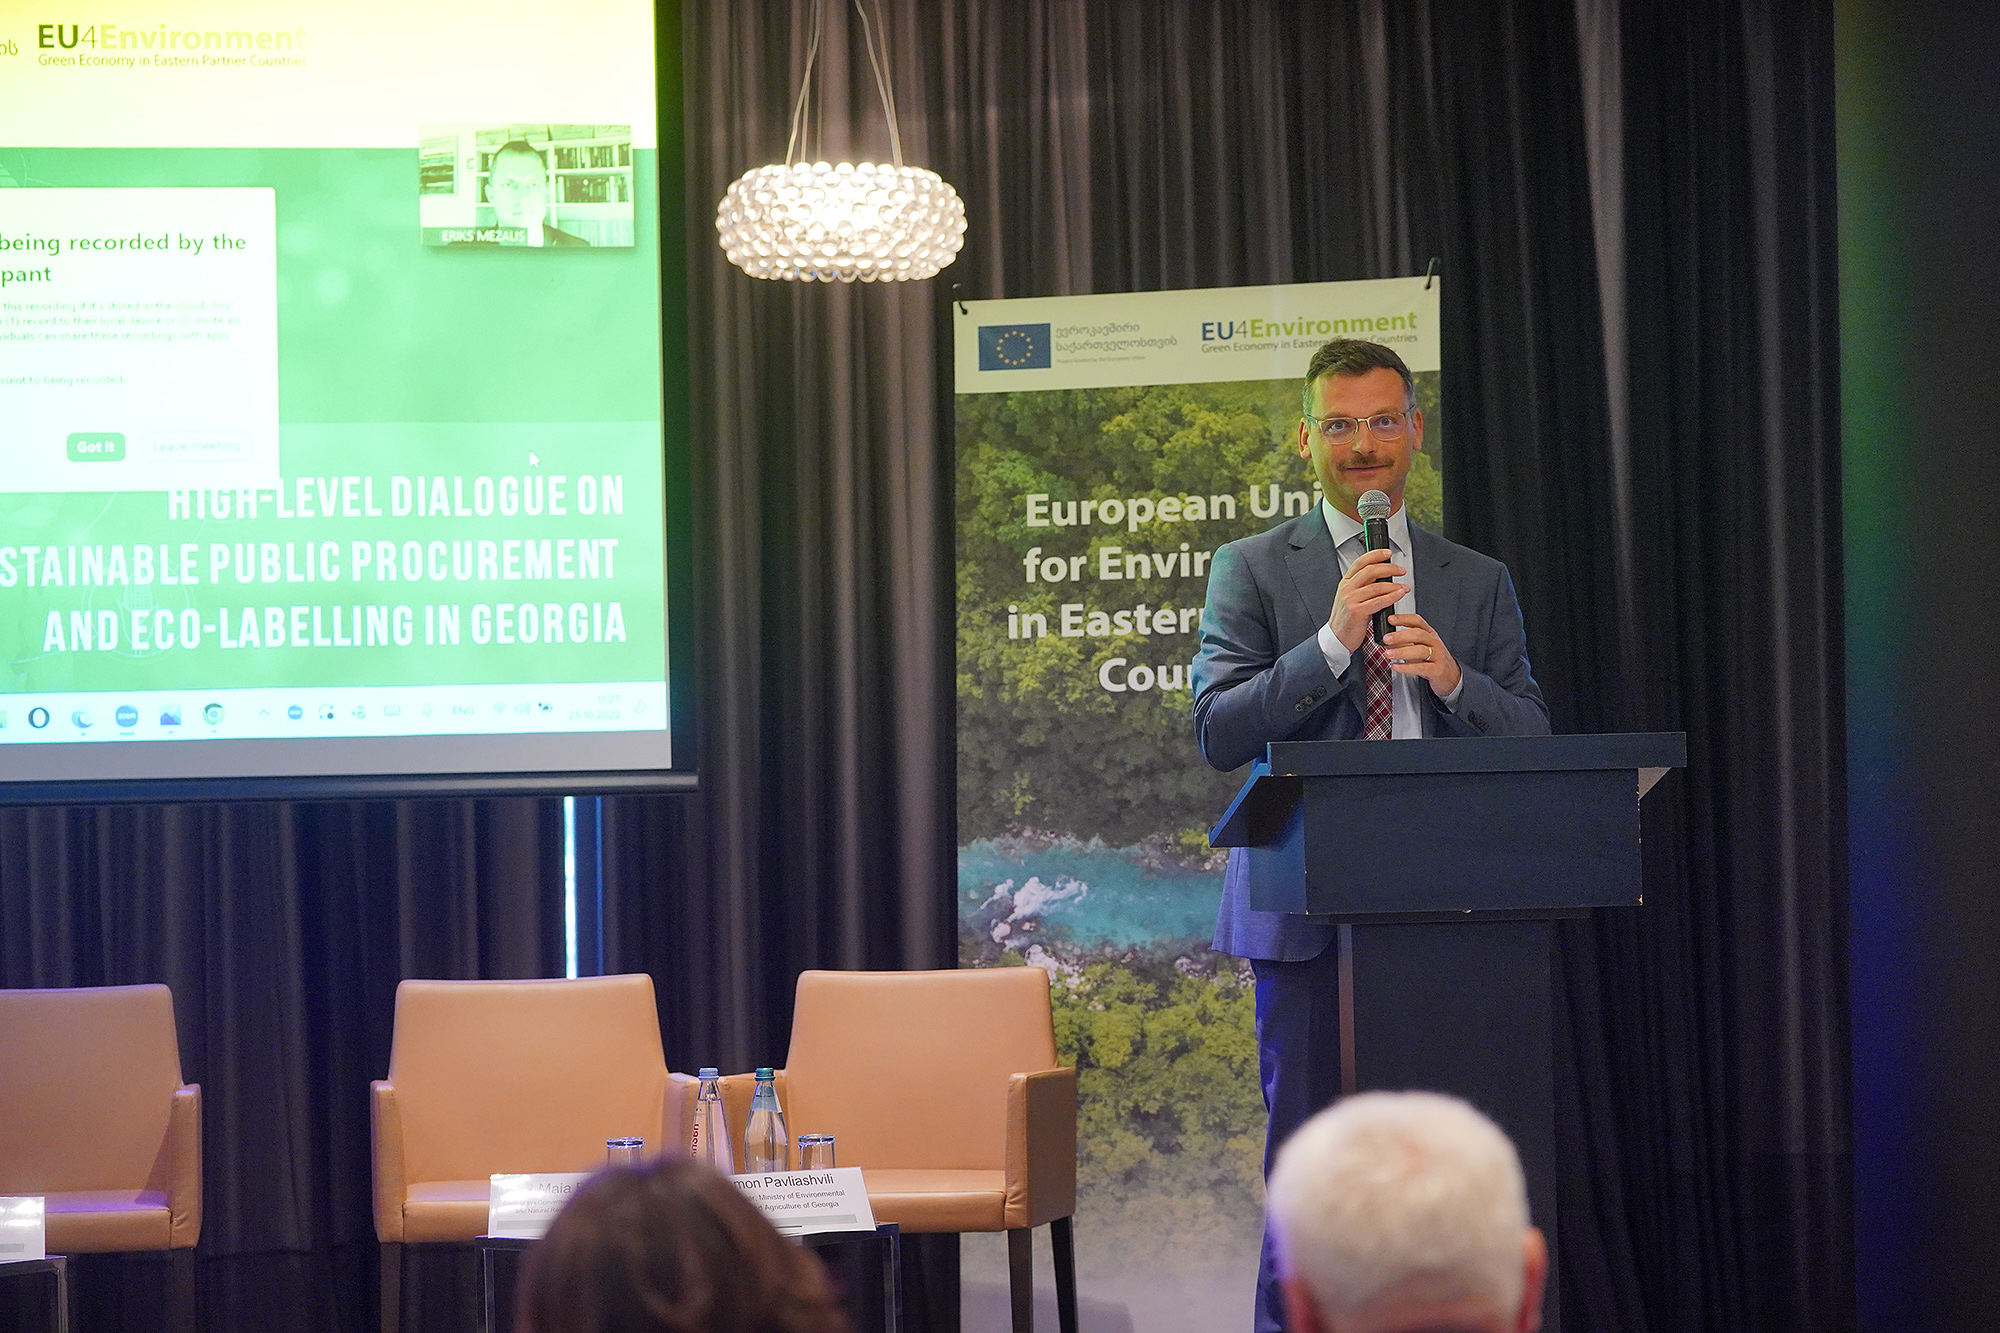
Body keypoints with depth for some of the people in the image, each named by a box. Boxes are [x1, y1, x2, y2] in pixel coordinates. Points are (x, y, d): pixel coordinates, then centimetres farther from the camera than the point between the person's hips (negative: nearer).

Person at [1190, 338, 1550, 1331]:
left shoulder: (1478, 583, 15)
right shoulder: (1252, 569, 6)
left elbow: (1532, 742, 7)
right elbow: (1218, 734, -5)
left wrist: (1453, 678, -12)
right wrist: (1333, 640, -15)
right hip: (1307, 910, -2)